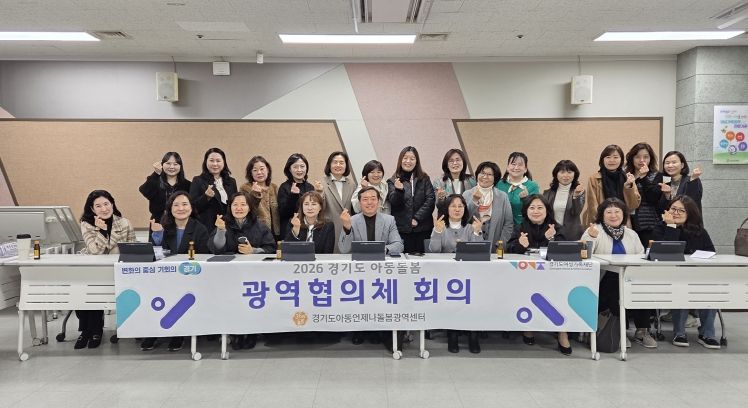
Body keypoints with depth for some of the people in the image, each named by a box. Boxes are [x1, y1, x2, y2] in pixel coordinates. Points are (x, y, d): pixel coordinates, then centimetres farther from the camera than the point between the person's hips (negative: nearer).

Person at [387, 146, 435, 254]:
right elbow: (394, 203, -3)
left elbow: (430, 199, 1)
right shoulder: (393, 181, 6)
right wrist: (399, 190, -23)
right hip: (402, 229, -1)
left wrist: (417, 218, -8)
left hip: (423, 229, 1)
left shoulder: (424, 179, 9)